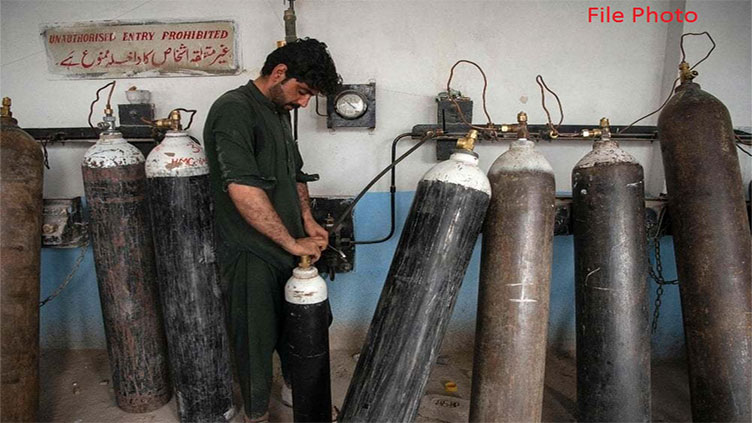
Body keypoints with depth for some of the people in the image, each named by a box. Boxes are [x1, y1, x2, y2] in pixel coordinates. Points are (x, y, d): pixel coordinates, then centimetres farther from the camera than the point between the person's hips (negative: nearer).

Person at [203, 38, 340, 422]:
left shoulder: (279, 112, 12)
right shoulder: (234, 110, -18)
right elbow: (243, 190, -28)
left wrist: (307, 222, 6)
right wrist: (292, 242, -22)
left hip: (287, 249, 9)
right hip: (250, 254, -8)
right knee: (256, 338, 7)